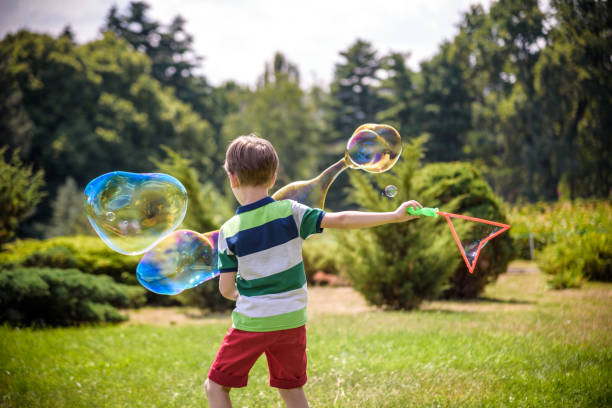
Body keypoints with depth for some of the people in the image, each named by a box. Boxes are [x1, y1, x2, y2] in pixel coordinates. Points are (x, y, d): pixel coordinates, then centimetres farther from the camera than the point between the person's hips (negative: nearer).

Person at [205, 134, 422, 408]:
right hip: (292, 320, 3)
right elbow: (341, 220, -12)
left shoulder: (229, 232, -8)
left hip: (251, 323, -3)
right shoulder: (289, 211, -7)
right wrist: (395, 216, -10)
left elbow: (226, 289, -6)